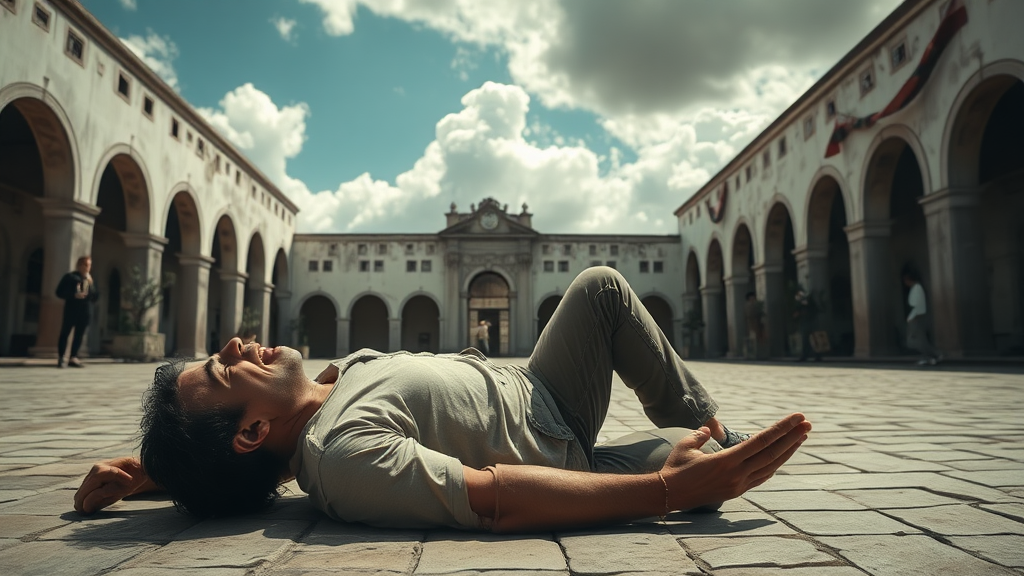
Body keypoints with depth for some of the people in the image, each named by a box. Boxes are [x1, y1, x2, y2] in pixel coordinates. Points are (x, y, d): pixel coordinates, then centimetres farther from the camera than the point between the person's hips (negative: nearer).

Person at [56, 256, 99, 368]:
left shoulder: (90, 280, 14)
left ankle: (73, 358, 8)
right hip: (71, 310, -4)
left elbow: (96, 297, 11)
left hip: (84, 311, 5)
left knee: (79, 335, 4)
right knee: (65, 333, -1)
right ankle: (60, 358, 3)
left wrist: (91, 285, -3)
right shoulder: (70, 277, 0)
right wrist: (73, 295, -17)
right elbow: (60, 292, -4)